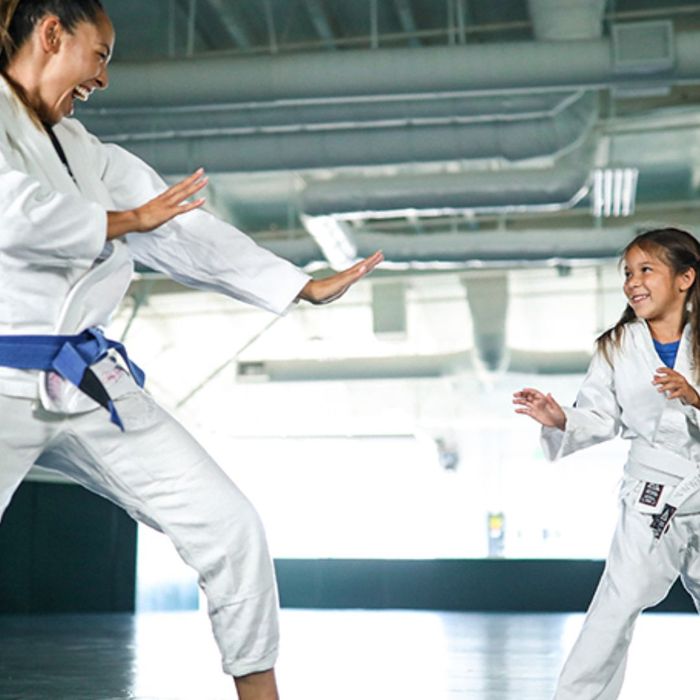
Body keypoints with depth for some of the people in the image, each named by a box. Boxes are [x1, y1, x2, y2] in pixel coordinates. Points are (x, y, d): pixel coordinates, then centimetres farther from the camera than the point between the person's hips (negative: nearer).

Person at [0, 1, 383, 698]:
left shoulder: (85, 150, 18)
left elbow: (188, 234, 19)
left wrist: (305, 286, 18)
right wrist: (129, 220, -7)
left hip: (87, 379, 7)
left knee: (229, 529, 2)